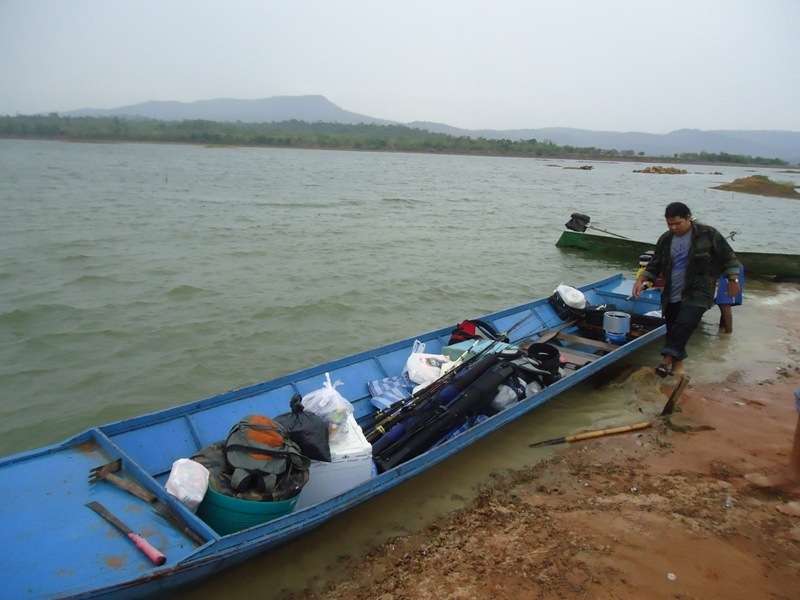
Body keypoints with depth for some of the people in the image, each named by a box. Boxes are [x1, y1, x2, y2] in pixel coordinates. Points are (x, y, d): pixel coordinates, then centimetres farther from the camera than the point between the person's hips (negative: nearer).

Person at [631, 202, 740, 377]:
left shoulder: (708, 234, -7)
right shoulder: (666, 239, 6)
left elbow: (728, 258, 0)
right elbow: (655, 265, 13)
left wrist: (732, 280, -5)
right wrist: (641, 280, 0)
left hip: (698, 293, -5)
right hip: (672, 295, 5)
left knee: (684, 324, -23)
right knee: (673, 329, 10)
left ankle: (667, 359, -22)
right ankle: (677, 362, 24)